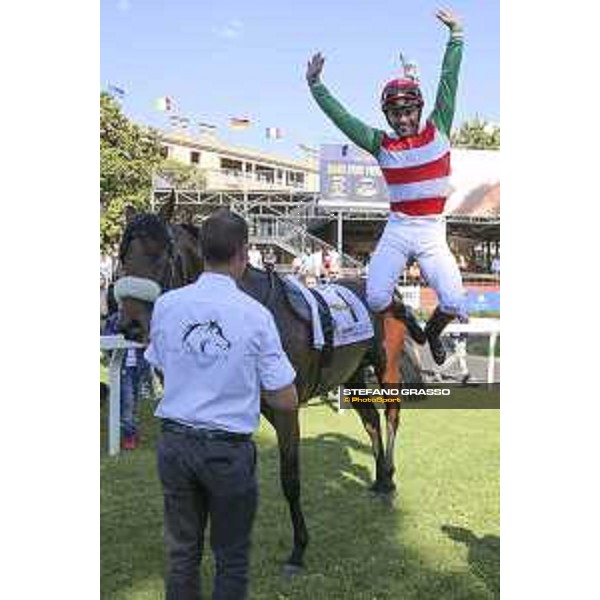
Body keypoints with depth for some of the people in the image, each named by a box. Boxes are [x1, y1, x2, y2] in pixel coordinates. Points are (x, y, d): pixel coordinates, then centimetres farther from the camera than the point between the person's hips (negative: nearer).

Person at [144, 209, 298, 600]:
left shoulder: (166, 304, -6)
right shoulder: (256, 315, -14)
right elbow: (286, 401, -9)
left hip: (174, 443, 3)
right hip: (229, 450, -3)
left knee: (182, 552, 20)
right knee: (232, 560, 16)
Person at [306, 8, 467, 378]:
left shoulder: (438, 132, 4)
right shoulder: (382, 144, 4)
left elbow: (449, 81, 1)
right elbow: (341, 117, 2)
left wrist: (456, 35, -1)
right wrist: (316, 85, -3)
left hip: (433, 231, 0)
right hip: (397, 229, 1)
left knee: (454, 302, -14)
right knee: (376, 298, -14)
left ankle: (432, 331, 23)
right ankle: (403, 322, 22)